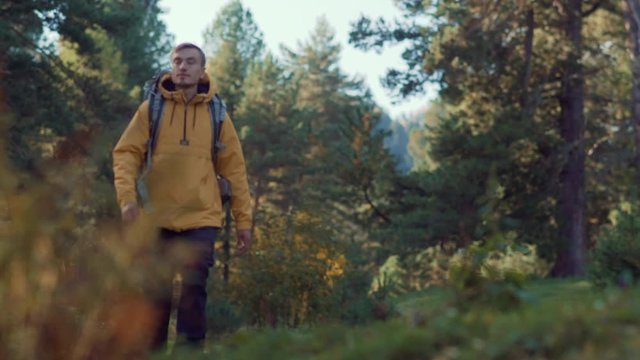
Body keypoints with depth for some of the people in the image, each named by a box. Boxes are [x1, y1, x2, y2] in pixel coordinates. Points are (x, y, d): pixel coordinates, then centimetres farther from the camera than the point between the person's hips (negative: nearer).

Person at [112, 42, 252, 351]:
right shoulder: (151, 108, 6)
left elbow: (235, 169, 8)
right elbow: (126, 153, 1)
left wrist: (243, 220, 3)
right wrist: (127, 197, -14)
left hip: (201, 218, 0)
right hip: (156, 217, 0)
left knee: (193, 290, -6)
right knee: (156, 292, 5)